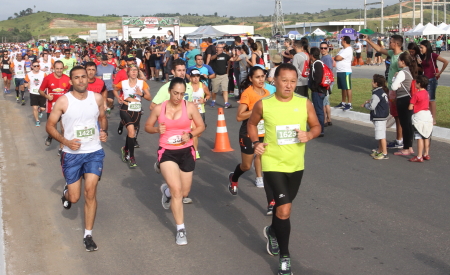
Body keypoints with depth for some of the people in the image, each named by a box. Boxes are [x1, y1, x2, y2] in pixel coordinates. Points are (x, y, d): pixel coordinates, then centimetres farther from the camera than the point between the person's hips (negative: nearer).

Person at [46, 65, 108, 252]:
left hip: (94, 152, 1)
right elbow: (50, 126, -3)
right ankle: (66, 193, 45)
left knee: (90, 192, -9)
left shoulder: (97, 98, -2)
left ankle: (88, 235, 4)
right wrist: (66, 141, -18)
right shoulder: (63, 101, -10)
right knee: (74, 197, 5)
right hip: (72, 154, -1)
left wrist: (104, 131, -4)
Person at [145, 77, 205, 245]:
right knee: (176, 190, -16)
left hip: (186, 152, 1)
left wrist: (190, 134, -16)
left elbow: (201, 126, 3)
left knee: (184, 193, 12)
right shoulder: (159, 108, -2)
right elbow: (147, 126, 10)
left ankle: (167, 190, 50)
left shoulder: (190, 107, -5)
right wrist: (157, 129, -13)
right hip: (167, 152, -1)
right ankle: (180, 229, -1)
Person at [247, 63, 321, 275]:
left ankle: (272, 232, 54)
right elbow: (252, 124, 8)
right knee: (284, 209, -14)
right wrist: (255, 142, -8)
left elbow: (316, 126, 4)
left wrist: (309, 135, -18)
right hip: (273, 164, -3)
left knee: (283, 204, 21)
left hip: (296, 164, 3)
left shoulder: (305, 103, -8)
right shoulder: (263, 105, -11)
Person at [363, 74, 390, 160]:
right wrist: (370, 101, 12)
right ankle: (380, 150, 30)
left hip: (379, 117, -11)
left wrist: (365, 105, -1)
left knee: (381, 135, -6)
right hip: (384, 115, 11)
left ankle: (384, 153, -3)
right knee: (380, 135, 19)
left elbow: (372, 106, -19)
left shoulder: (376, 94, -21)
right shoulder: (383, 91, 9)